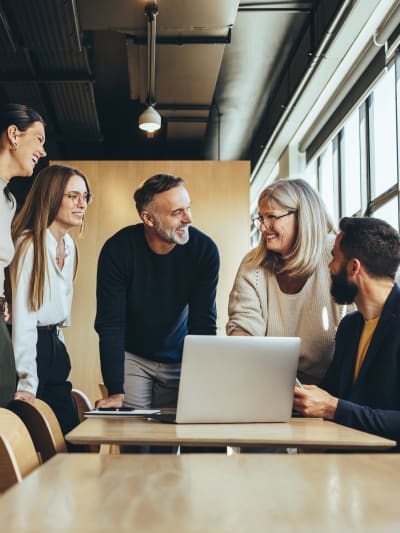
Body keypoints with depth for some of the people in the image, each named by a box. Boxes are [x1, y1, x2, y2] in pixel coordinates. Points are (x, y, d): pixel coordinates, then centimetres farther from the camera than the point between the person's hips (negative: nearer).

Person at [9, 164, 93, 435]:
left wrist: (57, 344, 12)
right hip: (29, 347, -8)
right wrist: (27, 383, -22)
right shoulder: (30, 245, -15)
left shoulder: (69, 245, 10)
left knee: (71, 434, 7)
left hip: (54, 346, 8)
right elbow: (23, 316, -20)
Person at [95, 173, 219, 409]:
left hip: (180, 359, 1)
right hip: (131, 357, -1)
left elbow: (203, 323, -15)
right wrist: (115, 391, -26)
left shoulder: (204, 249, -18)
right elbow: (110, 325, -20)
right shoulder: (118, 250, -22)